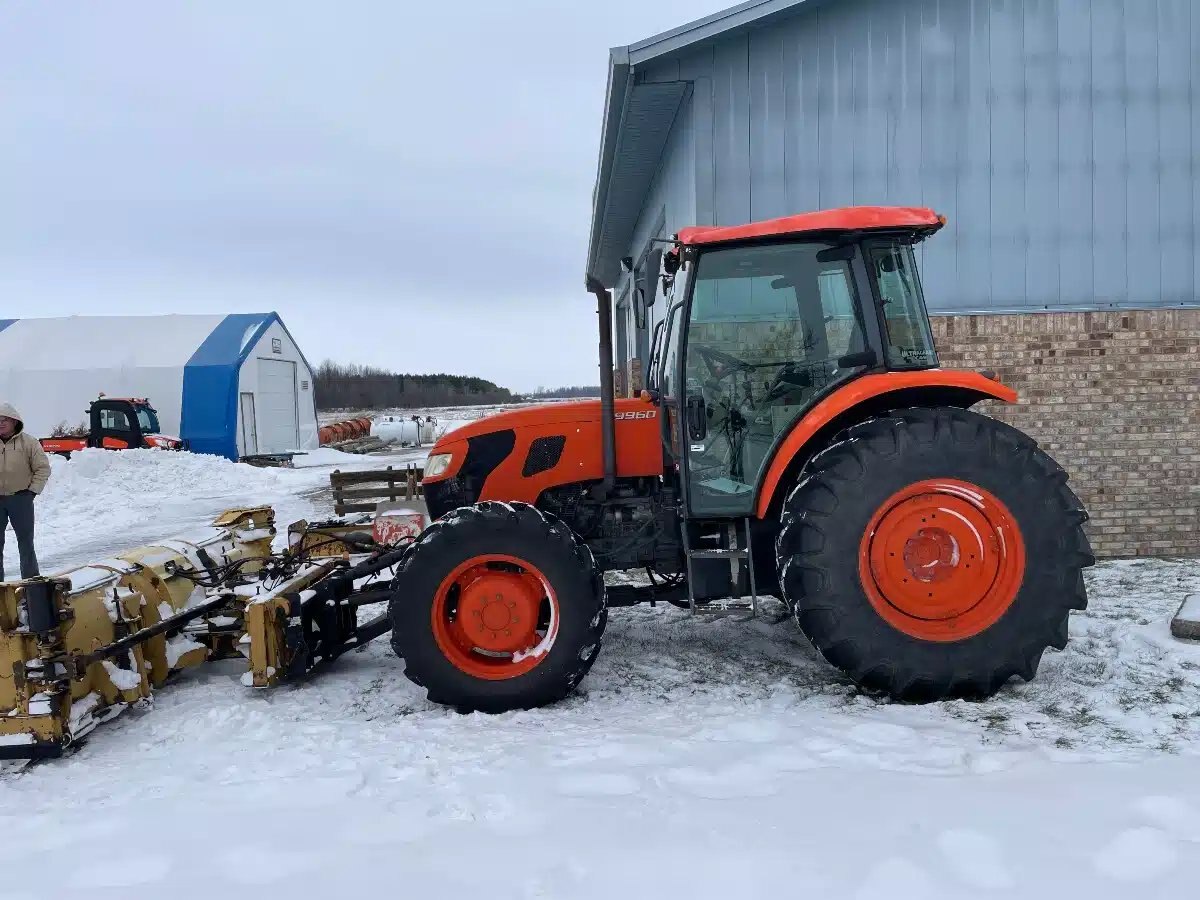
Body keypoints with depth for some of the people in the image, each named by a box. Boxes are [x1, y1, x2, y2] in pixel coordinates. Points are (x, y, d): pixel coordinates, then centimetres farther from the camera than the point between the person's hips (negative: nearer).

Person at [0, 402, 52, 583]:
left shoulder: (28, 443, -2)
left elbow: (43, 469, 0)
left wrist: (32, 490, -7)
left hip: (20, 499, -2)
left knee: (25, 542, 6)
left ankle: (31, 580, 14)